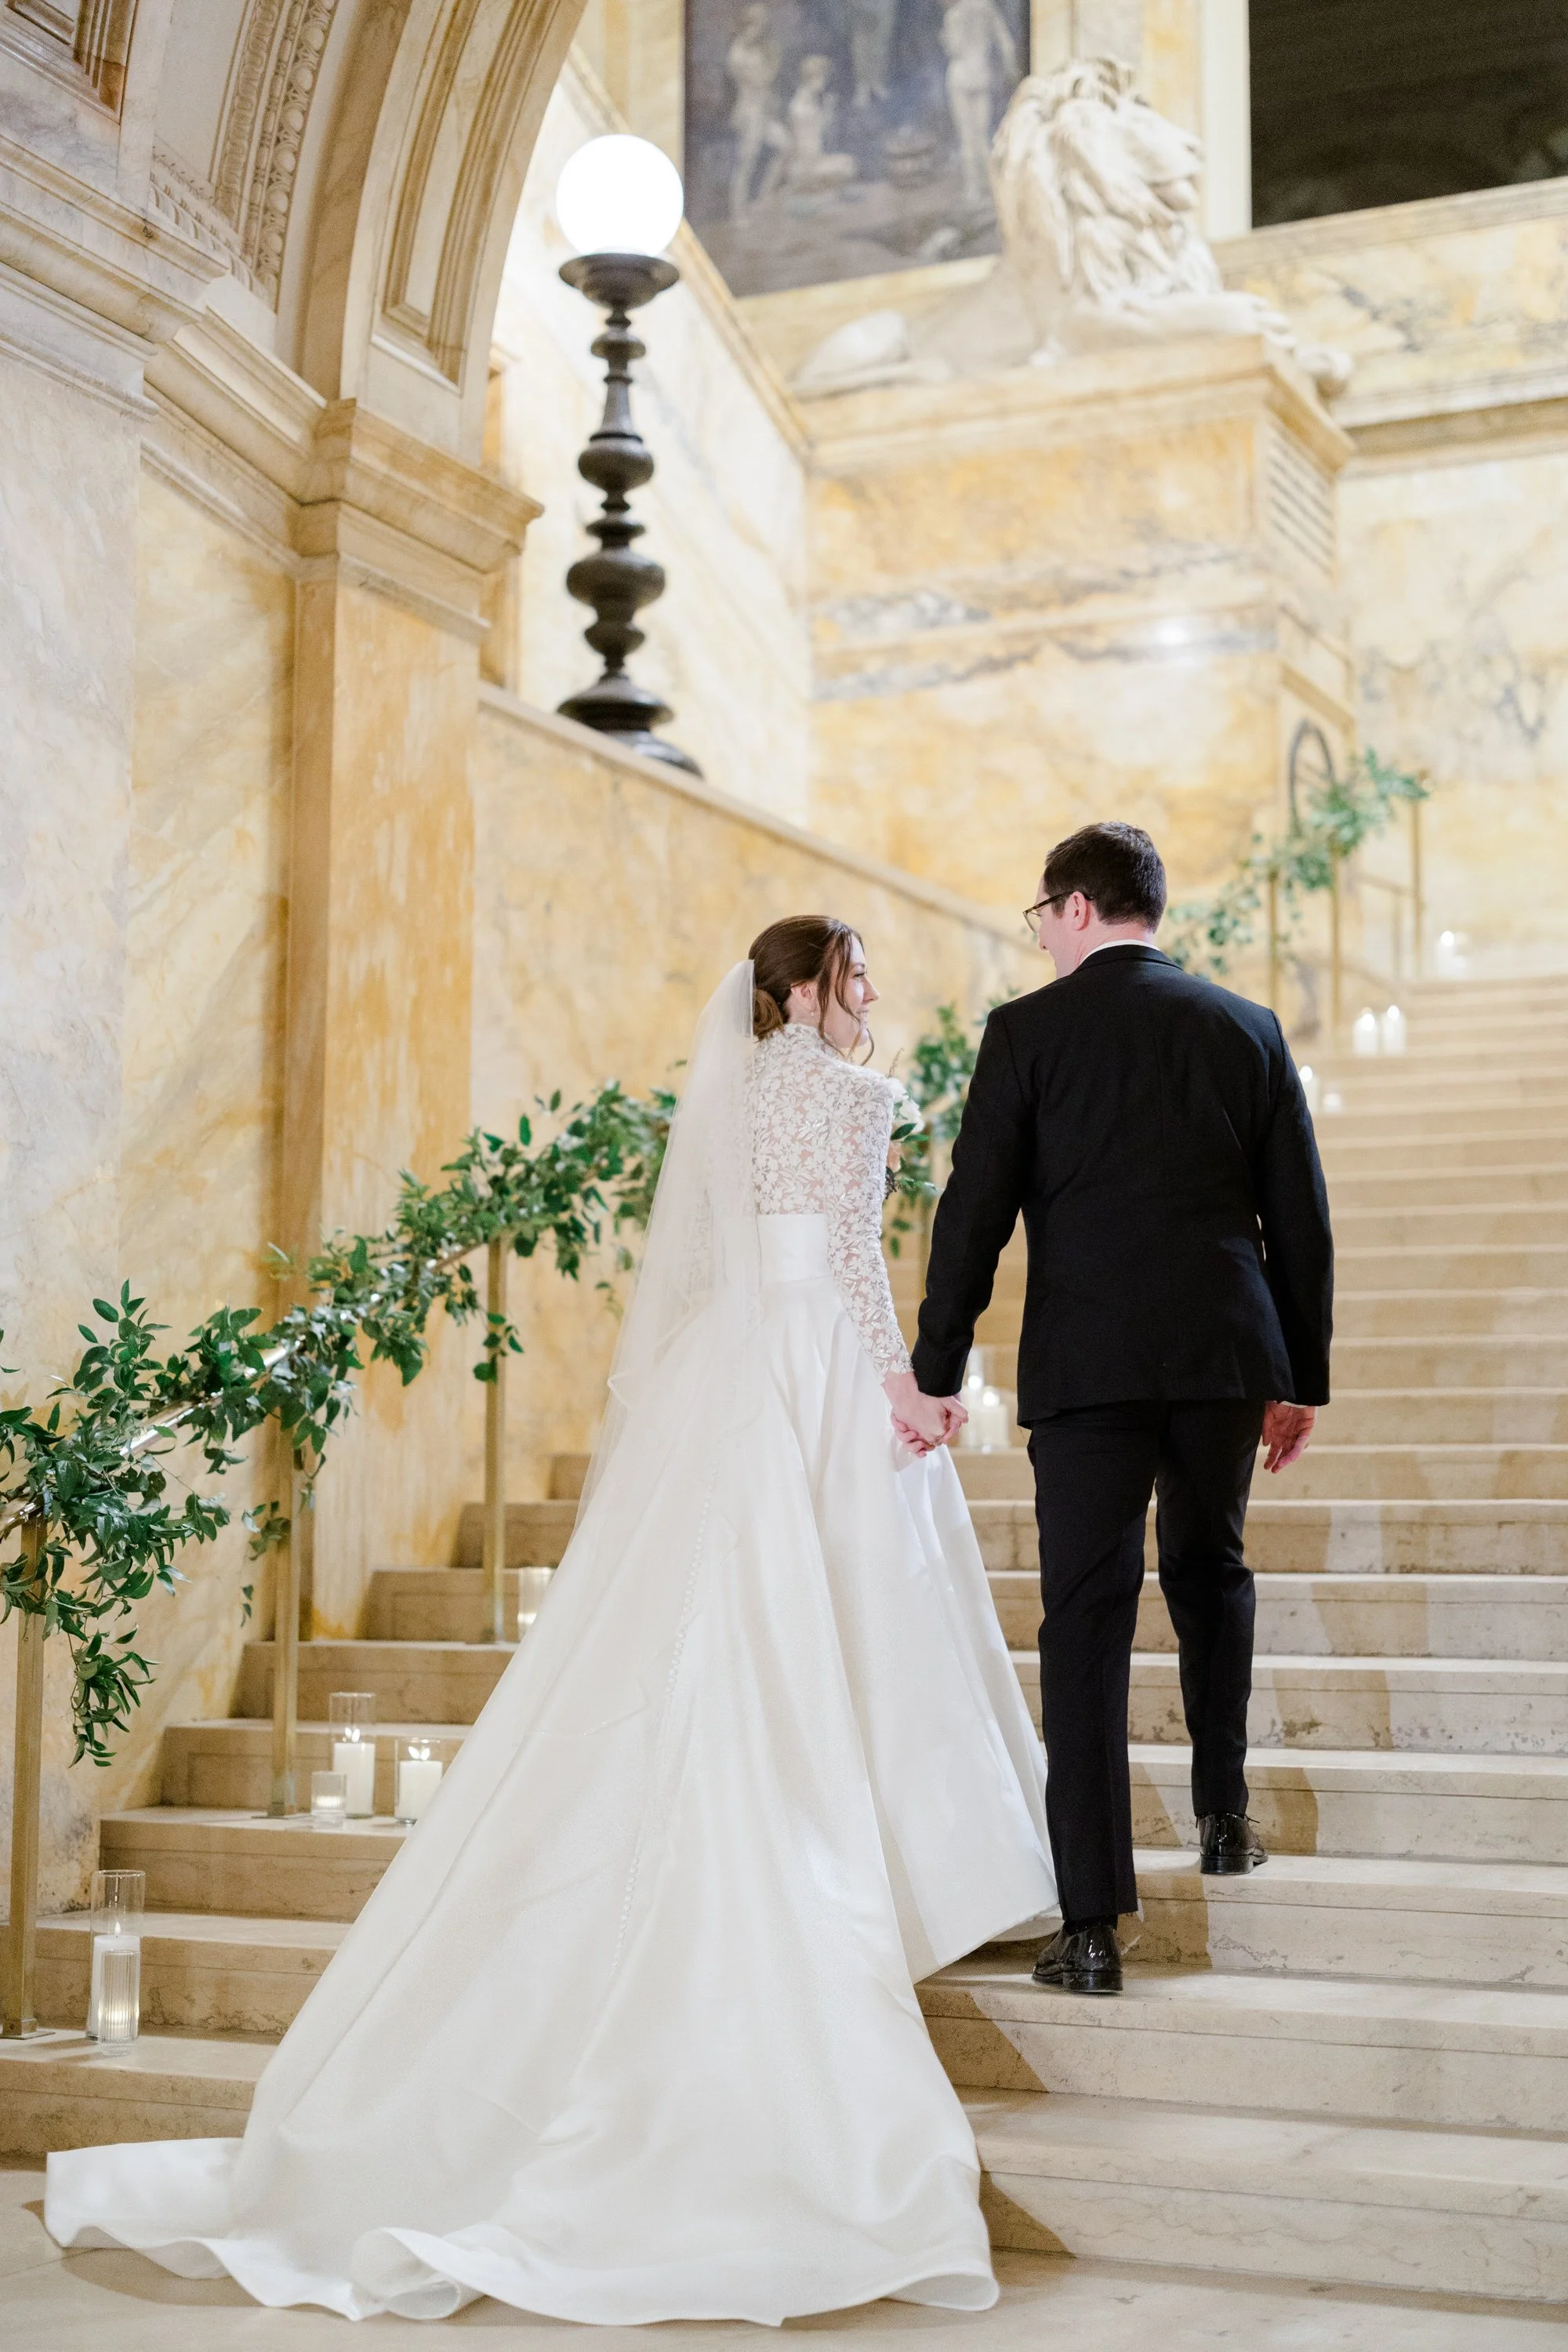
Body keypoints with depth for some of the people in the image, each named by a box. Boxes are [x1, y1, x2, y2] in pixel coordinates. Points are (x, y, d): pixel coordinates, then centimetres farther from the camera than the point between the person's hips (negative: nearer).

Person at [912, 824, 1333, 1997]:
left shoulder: (1028, 1031, 0)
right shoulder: (1247, 1025, 9)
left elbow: (974, 1215, -3)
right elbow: (1302, 1216, 8)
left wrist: (935, 1373, 3)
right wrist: (1304, 1375, 15)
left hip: (1084, 1362, -3)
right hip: (1226, 1353, 3)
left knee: (1087, 1624, -2)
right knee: (1211, 1572, 26)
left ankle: (1094, 1923, -4)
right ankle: (1224, 1812, 32)